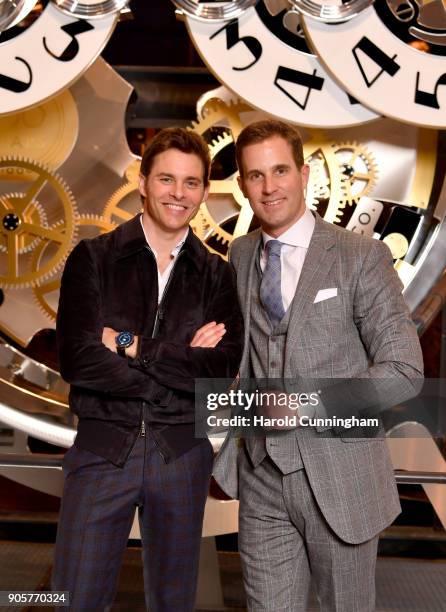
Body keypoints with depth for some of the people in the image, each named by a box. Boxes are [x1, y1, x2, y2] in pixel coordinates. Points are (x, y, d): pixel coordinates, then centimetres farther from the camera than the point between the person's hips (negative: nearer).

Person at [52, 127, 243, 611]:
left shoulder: (216, 275, 3)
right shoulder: (93, 258, -2)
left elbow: (223, 370, -9)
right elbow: (76, 359, -14)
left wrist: (134, 348, -14)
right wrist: (182, 363, -12)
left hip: (182, 452, 2)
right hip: (102, 448, -1)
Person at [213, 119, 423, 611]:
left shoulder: (362, 257, -8)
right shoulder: (239, 256, 6)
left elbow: (403, 369, -12)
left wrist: (306, 404, -20)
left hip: (339, 476, -3)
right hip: (261, 476, 3)